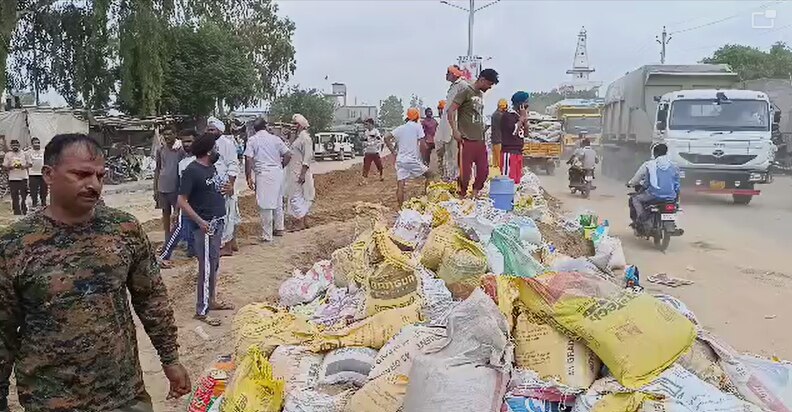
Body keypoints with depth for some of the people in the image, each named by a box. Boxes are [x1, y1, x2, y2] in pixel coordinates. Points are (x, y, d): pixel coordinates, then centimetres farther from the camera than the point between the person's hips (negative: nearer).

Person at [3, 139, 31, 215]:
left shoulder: (24, 154, 6)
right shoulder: (8, 155, 5)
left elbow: (30, 164, 8)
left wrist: (24, 166, -13)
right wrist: (10, 167, -16)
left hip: (23, 178, 0)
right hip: (12, 179, 0)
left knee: (24, 196, 0)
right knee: (15, 197, 3)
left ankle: (24, 211, 10)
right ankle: (17, 213, 9)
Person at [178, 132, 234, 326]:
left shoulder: (211, 167, 10)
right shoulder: (192, 170, -15)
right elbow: (182, 201, -17)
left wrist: (227, 189, 1)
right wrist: (200, 221, -24)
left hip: (218, 222, 9)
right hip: (206, 225, -9)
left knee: (214, 264, 17)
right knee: (206, 267, -5)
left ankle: (211, 300, 31)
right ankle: (201, 311, 3)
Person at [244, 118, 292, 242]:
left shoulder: (252, 140, -1)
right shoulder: (275, 138, 7)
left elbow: (249, 159, -8)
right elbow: (288, 155, 4)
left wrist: (249, 177, -4)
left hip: (263, 174, -4)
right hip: (278, 173, 4)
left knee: (265, 205, -2)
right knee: (278, 202, 18)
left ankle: (267, 235, 1)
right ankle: (279, 229, 30)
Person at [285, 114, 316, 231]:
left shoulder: (305, 137, -15)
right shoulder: (298, 137, 14)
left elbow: (307, 157, -20)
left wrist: (303, 174, -24)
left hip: (300, 172, -10)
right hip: (294, 172, 10)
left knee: (297, 196, -7)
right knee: (302, 197, 14)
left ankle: (300, 223, -3)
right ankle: (305, 221, 21)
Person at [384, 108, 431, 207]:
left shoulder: (400, 128, 11)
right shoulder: (417, 126, 0)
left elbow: (386, 137, 1)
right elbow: (422, 144, -6)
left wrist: (393, 150, 7)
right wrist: (423, 159, 3)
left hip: (400, 160, 4)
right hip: (413, 160, -4)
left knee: (400, 186, -2)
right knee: (428, 174, 18)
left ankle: (400, 208, -4)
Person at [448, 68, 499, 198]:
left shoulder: (481, 95, 17)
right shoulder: (466, 91, -6)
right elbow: (451, 111, -11)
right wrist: (455, 130, -20)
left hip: (480, 140, 8)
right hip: (467, 141, -8)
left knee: (484, 170, 8)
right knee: (465, 171, -3)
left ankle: (475, 194, 25)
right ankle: (462, 196, 11)